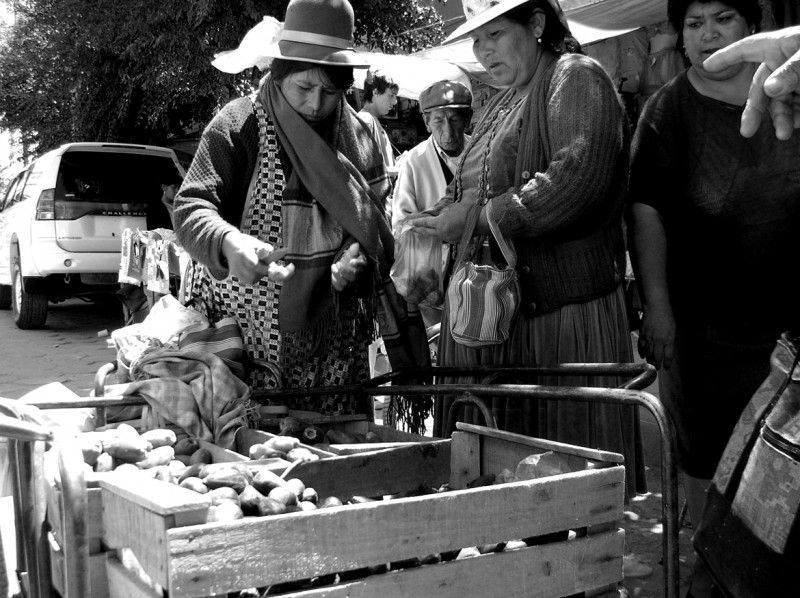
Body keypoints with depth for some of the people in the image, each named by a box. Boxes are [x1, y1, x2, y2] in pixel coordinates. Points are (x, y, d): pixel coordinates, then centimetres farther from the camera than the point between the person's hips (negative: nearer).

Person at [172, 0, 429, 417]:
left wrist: (358, 254, -11)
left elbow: (375, 222, 11)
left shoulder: (358, 136, 8)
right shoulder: (238, 126, -5)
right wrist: (229, 243, -33)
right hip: (245, 337, -3)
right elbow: (190, 209, -12)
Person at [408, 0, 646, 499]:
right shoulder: (504, 102, 21)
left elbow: (576, 181, -21)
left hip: (562, 306, -8)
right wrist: (440, 220, 2)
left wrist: (478, 219, -17)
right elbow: (468, 189, 24)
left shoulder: (576, 78, -5)